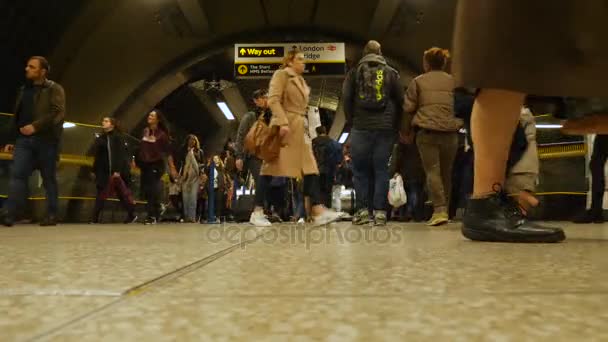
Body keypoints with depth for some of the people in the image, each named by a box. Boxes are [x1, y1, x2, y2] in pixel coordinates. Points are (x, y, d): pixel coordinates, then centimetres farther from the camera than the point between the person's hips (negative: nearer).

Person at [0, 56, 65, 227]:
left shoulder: (54, 89, 3)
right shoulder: (24, 90, 22)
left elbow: (58, 113, -12)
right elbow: (17, 117, 24)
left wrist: (35, 126, -19)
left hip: (45, 140, -5)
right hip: (24, 139, 5)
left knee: (49, 179, 1)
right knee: (17, 174, -11)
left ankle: (52, 215, 7)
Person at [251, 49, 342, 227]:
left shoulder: (301, 81, 24)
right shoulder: (281, 74, 0)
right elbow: (273, 100, -13)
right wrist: (283, 122, -25)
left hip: (299, 129, 8)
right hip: (285, 127, -8)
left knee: (310, 168, -3)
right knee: (271, 168, -6)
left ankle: (318, 212, -7)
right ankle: (257, 212, 1)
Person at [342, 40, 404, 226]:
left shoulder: (354, 72, 9)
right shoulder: (391, 73, 10)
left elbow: (346, 99, 3)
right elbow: (400, 101, 8)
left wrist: (351, 122, 10)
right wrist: (395, 126, 15)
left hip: (361, 127, -1)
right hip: (386, 129, 1)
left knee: (360, 170, 5)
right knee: (381, 170, 3)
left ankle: (362, 210, 0)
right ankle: (380, 211, 0)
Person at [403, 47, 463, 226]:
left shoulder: (418, 81, 9)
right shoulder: (453, 81, 15)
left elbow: (409, 108, 5)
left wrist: (406, 131, 14)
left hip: (426, 131, -3)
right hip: (450, 132, 3)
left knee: (432, 171, -5)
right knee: (446, 173, 11)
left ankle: (440, 210, -20)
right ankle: (445, 210, 18)